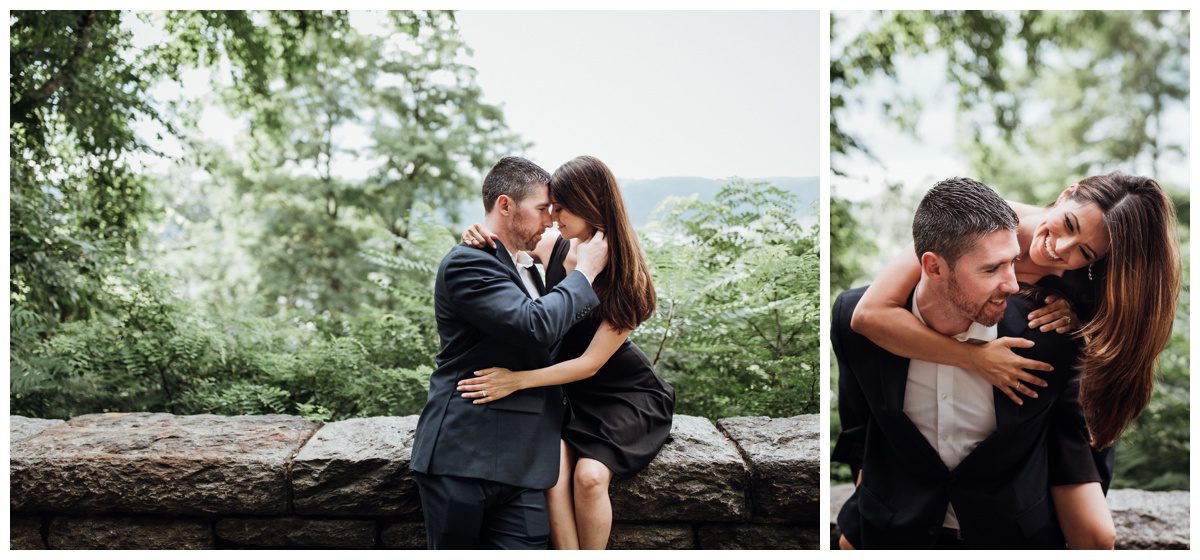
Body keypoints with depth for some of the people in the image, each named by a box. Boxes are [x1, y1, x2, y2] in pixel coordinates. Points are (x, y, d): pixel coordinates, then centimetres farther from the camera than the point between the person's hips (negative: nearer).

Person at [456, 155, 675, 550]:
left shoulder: (627, 278, -18)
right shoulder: (550, 250, -7)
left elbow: (590, 363, -22)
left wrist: (518, 380, -33)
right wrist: (478, 239, -14)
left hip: (621, 394, -3)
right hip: (562, 393, 3)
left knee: (589, 475, -27)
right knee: (555, 475, -24)